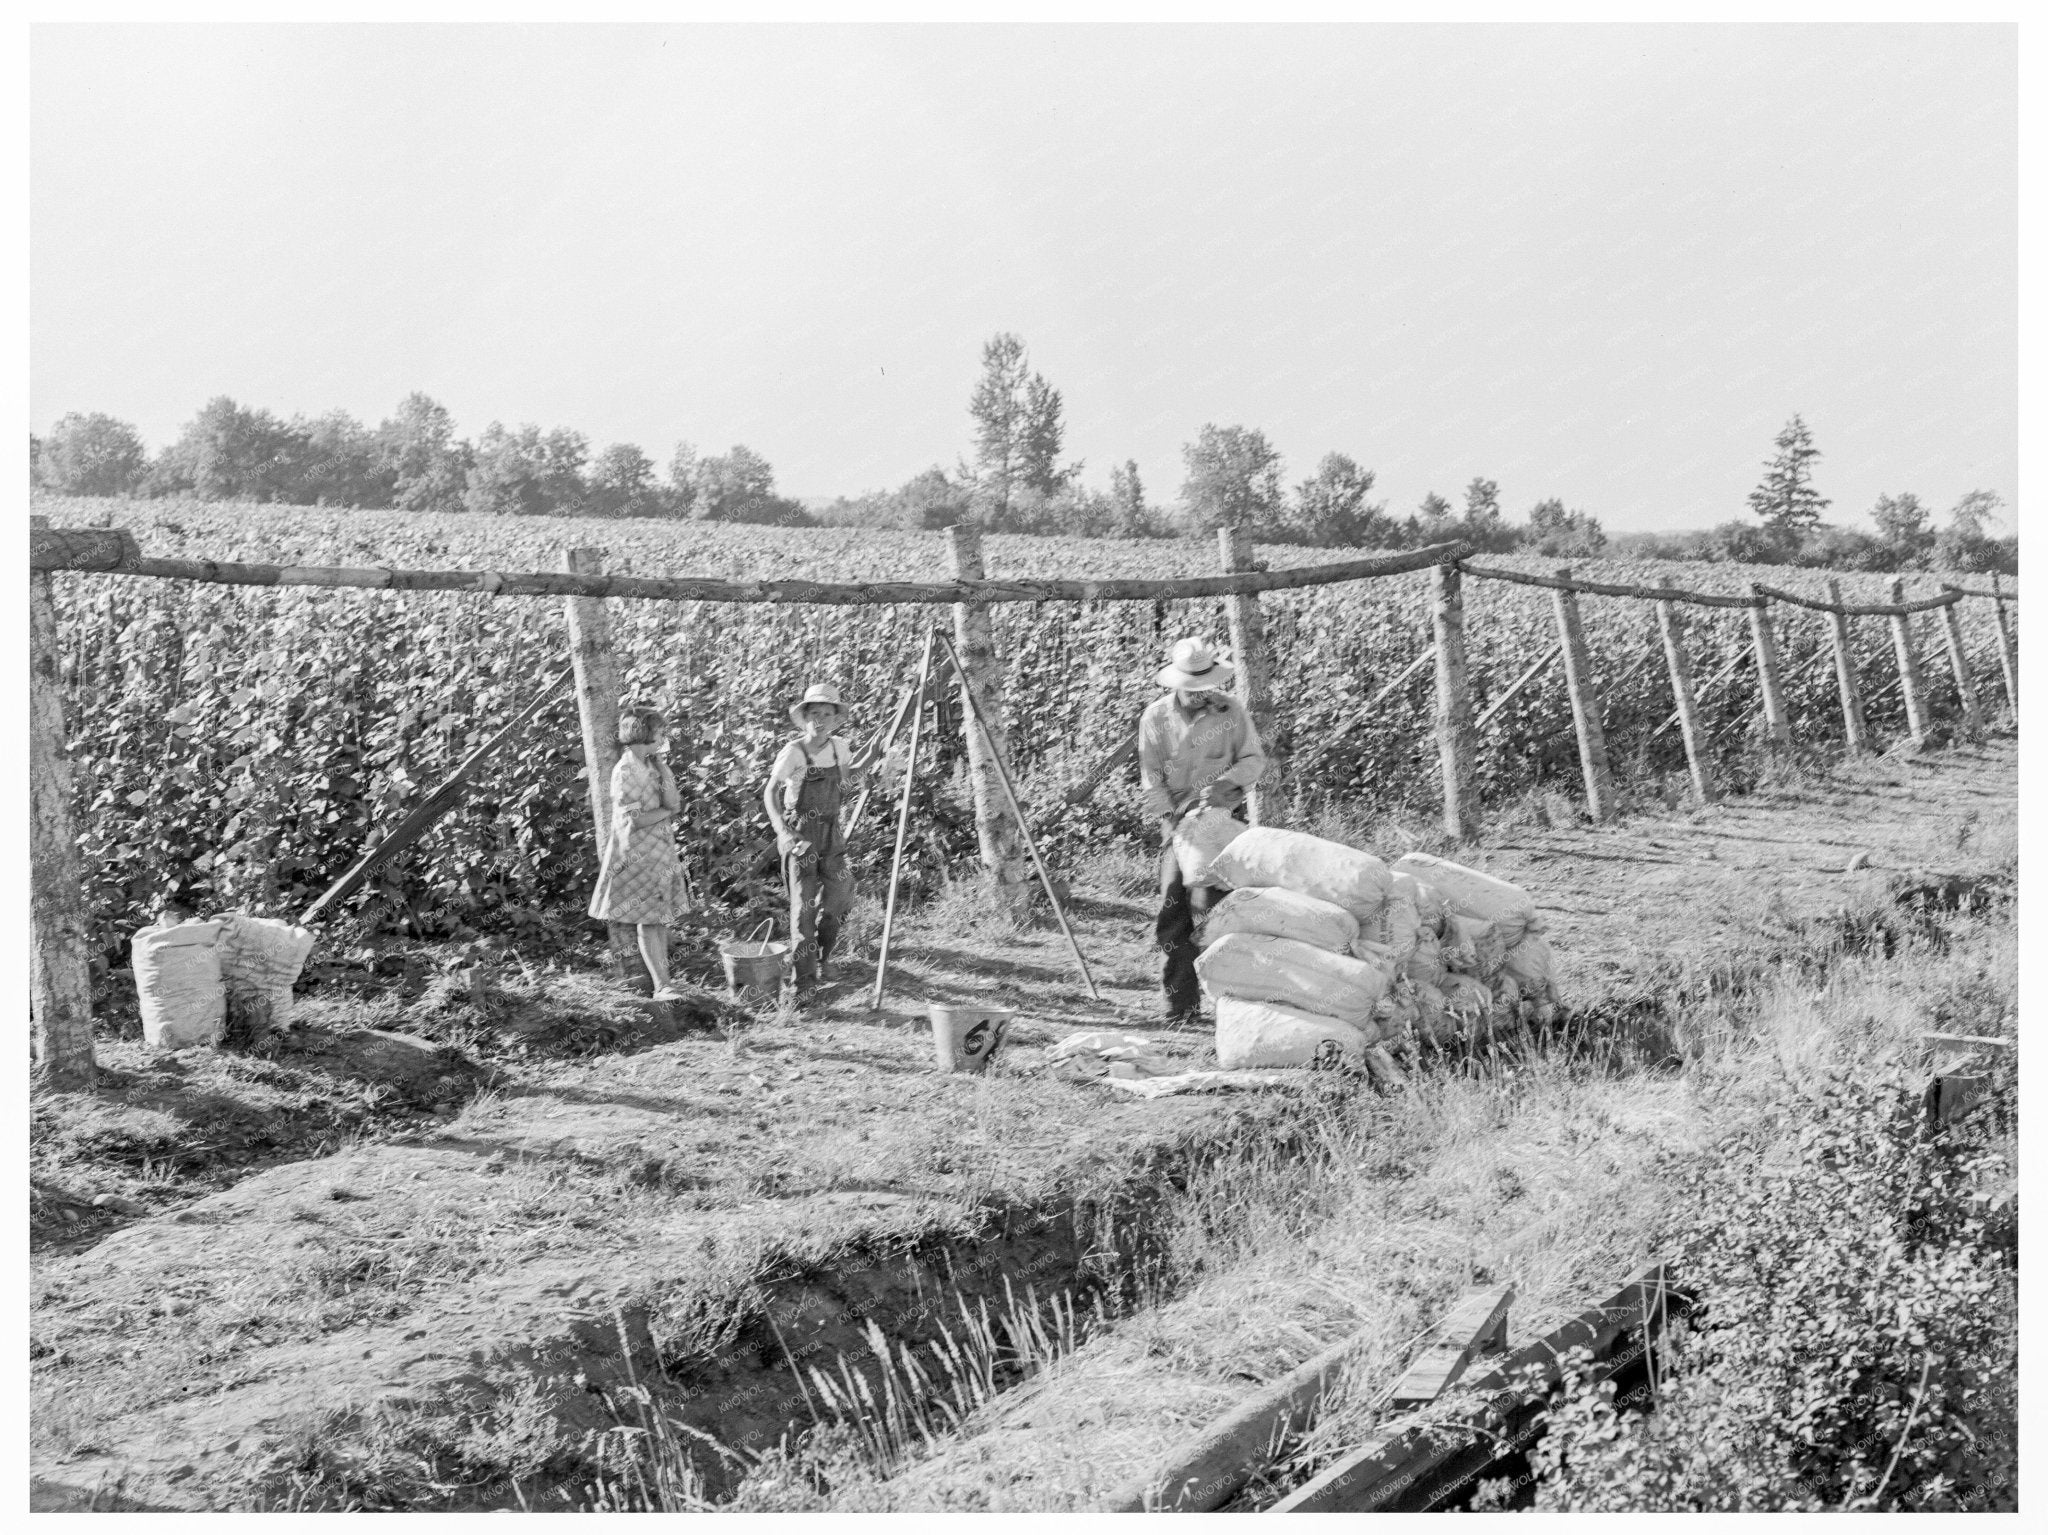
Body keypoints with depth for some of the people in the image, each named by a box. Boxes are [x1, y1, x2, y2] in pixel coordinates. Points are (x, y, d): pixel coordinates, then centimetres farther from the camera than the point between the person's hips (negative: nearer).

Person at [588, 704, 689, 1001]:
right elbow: (633, 820, -19)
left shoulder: (652, 766, 10)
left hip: (662, 852, 8)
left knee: (661, 918, 8)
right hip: (638, 855, -8)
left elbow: (674, 802, -3)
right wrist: (667, 811, -6)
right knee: (649, 921, -5)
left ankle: (664, 979, 12)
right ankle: (661, 985, -5)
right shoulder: (625, 771, -13)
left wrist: (662, 767, -8)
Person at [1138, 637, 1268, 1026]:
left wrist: (1228, 780, -17)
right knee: (1173, 901, -6)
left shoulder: (1229, 710, -2)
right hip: (1177, 818, 1)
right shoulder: (1155, 717, 0)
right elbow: (1151, 779, 0)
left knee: (1206, 902, -13)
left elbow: (1254, 759, 3)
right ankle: (1182, 1001, 2)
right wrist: (1171, 821, -12)